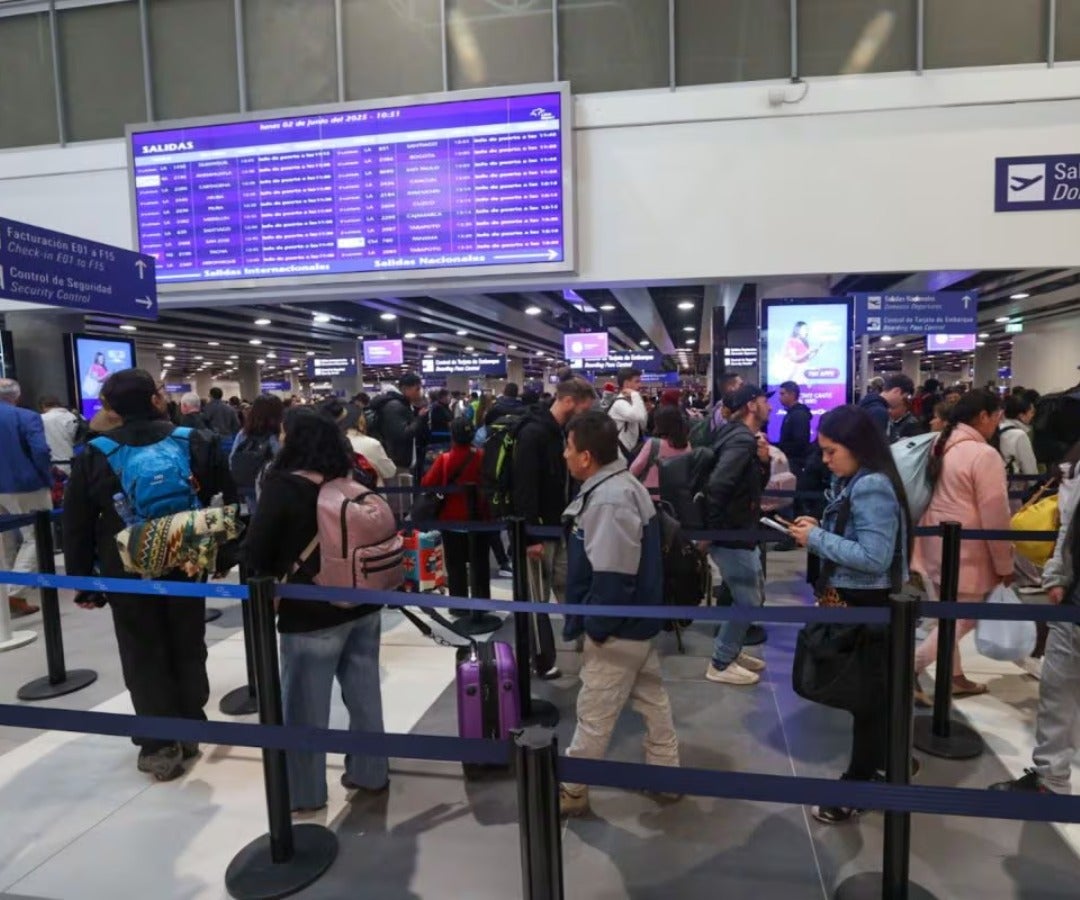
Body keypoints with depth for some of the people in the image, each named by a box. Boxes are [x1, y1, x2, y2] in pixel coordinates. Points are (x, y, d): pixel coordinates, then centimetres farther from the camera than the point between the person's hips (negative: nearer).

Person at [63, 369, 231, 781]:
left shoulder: (93, 456, -5)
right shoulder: (198, 443, -4)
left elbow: (77, 528, -1)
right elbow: (226, 505, 1)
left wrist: (83, 583, 7)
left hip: (127, 576, -1)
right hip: (187, 569, 1)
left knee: (144, 660, 10)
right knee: (188, 651, 15)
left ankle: (159, 747, 18)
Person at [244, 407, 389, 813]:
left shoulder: (283, 486, -14)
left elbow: (255, 553, -11)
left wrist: (274, 572, 8)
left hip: (311, 614, -5)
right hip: (363, 605, 6)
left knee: (305, 704, 10)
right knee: (364, 693, 16)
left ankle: (303, 793, 25)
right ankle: (370, 773, 32)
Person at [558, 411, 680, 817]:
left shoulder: (609, 501, -27)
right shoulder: (620, 485, 6)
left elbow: (613, 576, -30)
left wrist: (595, 627, -18)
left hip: (616, 628, -10)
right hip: (637, 621, 10)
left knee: (594, 714, 7)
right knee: (652, 699, 21)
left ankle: (571, 790, 24)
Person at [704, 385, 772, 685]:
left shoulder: (747, 438, 12)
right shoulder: (742, 440, -21)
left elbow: (757, 485, 16)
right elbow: (717, 486, -32)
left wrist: (764, 461, -3)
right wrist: (712, 529, -22)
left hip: (741, 533, 10)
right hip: (731, 537, -10)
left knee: (755, 596, 21)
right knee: (747, 602, 0)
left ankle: (731, 651, 34)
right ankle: (721, 664, 14)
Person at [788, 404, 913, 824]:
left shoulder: (872, 487, -23)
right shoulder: (851, 482, 6)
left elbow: (874, 557, -27)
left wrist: (817, 539, -21)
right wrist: (819, 528, -2)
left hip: (870, 603, -9)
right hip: (855, 599, 9)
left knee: (866, 693, 5)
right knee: (870, 689, 22)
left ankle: (858, 784, 20)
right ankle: (881, 763, 39)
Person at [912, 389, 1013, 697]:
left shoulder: (942, 445, 6)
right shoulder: (984, 455, -20)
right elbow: (995, 518, -17)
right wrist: (1005, 564, -7)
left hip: (936, 547, 8)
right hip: (965, 553, -8)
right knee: (963, 619, 5)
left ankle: (954, 677, 31)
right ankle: (909, 667, -1)